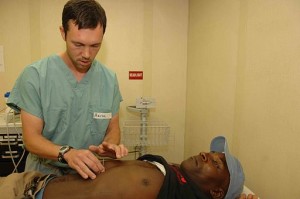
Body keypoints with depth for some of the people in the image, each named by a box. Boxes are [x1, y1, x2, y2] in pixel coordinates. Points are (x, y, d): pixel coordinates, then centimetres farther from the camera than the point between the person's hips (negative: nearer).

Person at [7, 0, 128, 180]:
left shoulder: (109, 79, -2)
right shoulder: (35, 75, -10)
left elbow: (113, 128, 7)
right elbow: (31, 138, -10)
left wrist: (110, 144, -15)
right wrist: (66, 153, -28)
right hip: (45, 177, -1)